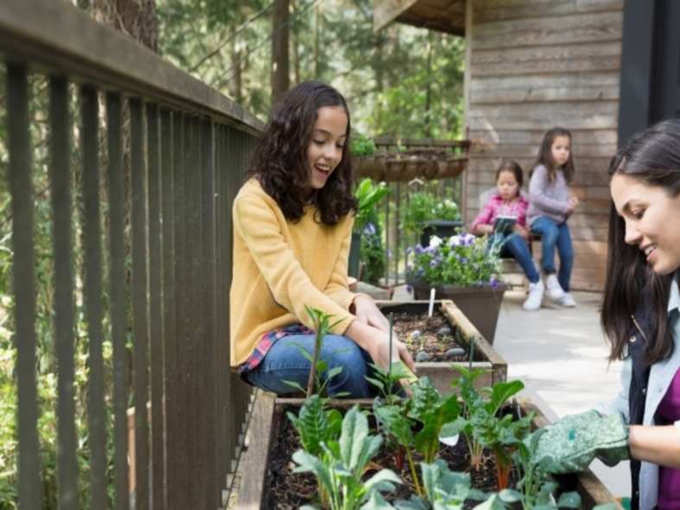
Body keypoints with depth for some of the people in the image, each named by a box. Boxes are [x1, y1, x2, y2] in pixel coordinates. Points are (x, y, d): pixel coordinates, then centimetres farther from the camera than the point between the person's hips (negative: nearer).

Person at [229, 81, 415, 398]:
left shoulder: (337, 206, 5)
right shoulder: (255, 200, -16)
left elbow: (333, 286, -2)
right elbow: (292, 288, -27)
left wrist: (358, 303, -26)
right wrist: (363, 334, -41)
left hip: (315, 331, 5)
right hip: (264, 341, -5)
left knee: (384, 350, -25)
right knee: (343, 355, -31)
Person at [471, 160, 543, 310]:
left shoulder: (524, 204, 15)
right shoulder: (493, 202, 19)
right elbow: (475, 227, 9)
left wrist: (518, 229, -13)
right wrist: (491, 228, -11)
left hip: (517, 241, 0)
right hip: (496, 240, 0)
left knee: (514, 238, -37)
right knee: (500, 235, -36)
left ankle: (536, 284, -31)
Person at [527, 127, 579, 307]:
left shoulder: (564, 174, 15)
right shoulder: (542, 170, -9)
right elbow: (535, 196, -22)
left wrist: (571, 203, 2)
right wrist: (563, 206, -20)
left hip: (560, 219, 7)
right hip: (540, 217, -7)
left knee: (568, 255, -4)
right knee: (551, 231, -38)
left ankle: (563, 290, 15)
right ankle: (550, 276, -27)